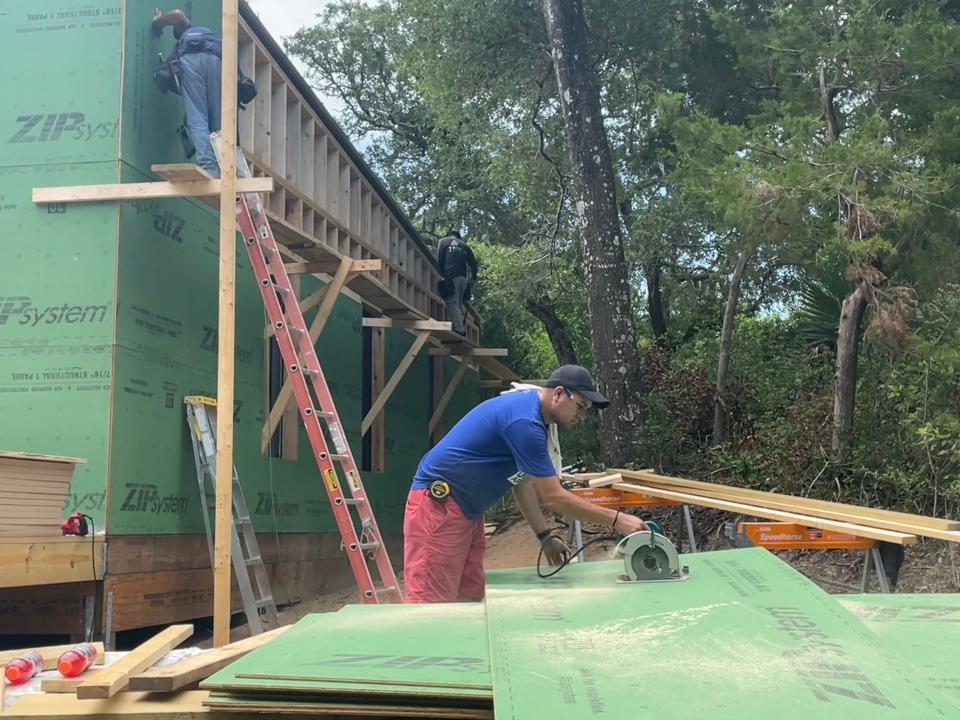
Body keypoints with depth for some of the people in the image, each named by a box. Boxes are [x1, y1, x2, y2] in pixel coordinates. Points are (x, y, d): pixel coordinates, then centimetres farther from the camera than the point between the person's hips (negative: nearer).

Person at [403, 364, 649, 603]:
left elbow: (522, 482, 15)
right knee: (433, 603, -12)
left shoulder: (531, 411, 9)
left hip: (467, 510, 11)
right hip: (437, 503, -11)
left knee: (470, 599, 6)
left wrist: (545, 536, 11)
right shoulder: (525, 421, -22)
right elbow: (553, 497, -21)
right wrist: (616, 520, -17)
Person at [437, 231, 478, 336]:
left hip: (450, 277, -5)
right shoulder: (465, 246, 23)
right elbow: (473, 263, 13)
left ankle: (458, 329, -19)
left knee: (452, 304, -9)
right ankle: (463, 329, 5)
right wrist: (473, 279, 17)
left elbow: (439, 261, 1)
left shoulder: (443, 241, 13)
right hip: (463, 278, 5)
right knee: (460, 303, 13)